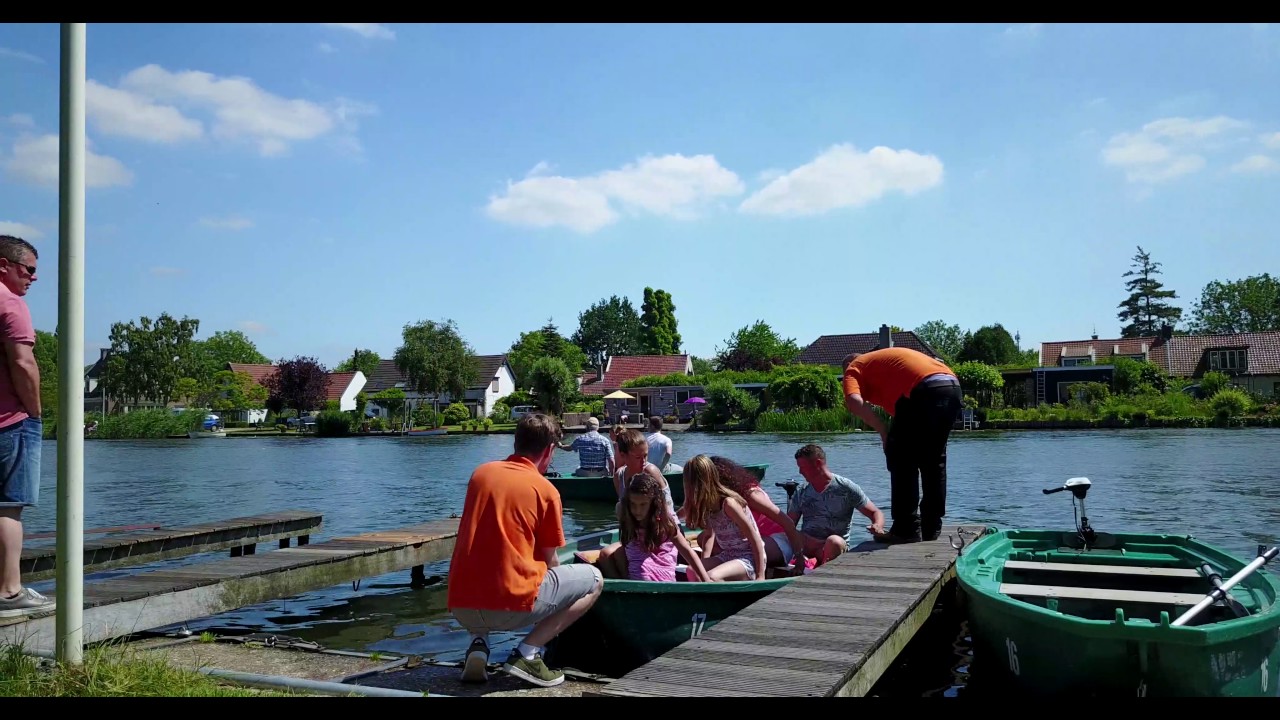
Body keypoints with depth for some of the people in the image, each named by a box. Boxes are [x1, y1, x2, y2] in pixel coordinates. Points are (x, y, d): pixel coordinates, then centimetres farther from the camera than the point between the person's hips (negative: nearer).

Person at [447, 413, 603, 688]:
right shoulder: (545, 489, -3)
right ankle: (527, 653, 0)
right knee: (593, 579, 13)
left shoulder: (481, 472, 11)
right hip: (512, 605, -5)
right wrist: (561, 576, 30)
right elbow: (549, 561, 6)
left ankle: (478, 643, 11)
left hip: (460, 607, 6)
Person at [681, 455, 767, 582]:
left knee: (712, 577, -30)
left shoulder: (729, 503, -22)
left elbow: (755, 539, -20)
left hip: (749, 558, -8)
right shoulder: (708, 505, 2)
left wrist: (760, 576, -18)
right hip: (727, 556, 8)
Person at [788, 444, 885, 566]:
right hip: (804, 545, 3)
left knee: (834, 541, -40)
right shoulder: (801, 492, 15)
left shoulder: (846, 487, 3)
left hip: (834, 546, -3)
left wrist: (877, 526, -20)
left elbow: (876, 513, 3)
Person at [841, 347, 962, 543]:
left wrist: (882, 430, -1)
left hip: (924, 390, -8)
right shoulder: (884, 358, 38)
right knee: (933, 461, 18)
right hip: (953, 387, 8)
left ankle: (907, 529, 4)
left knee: (901, 460, 4)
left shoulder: (855, 367, 17)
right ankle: (932, 528, 23)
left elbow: (853, 401, -6)